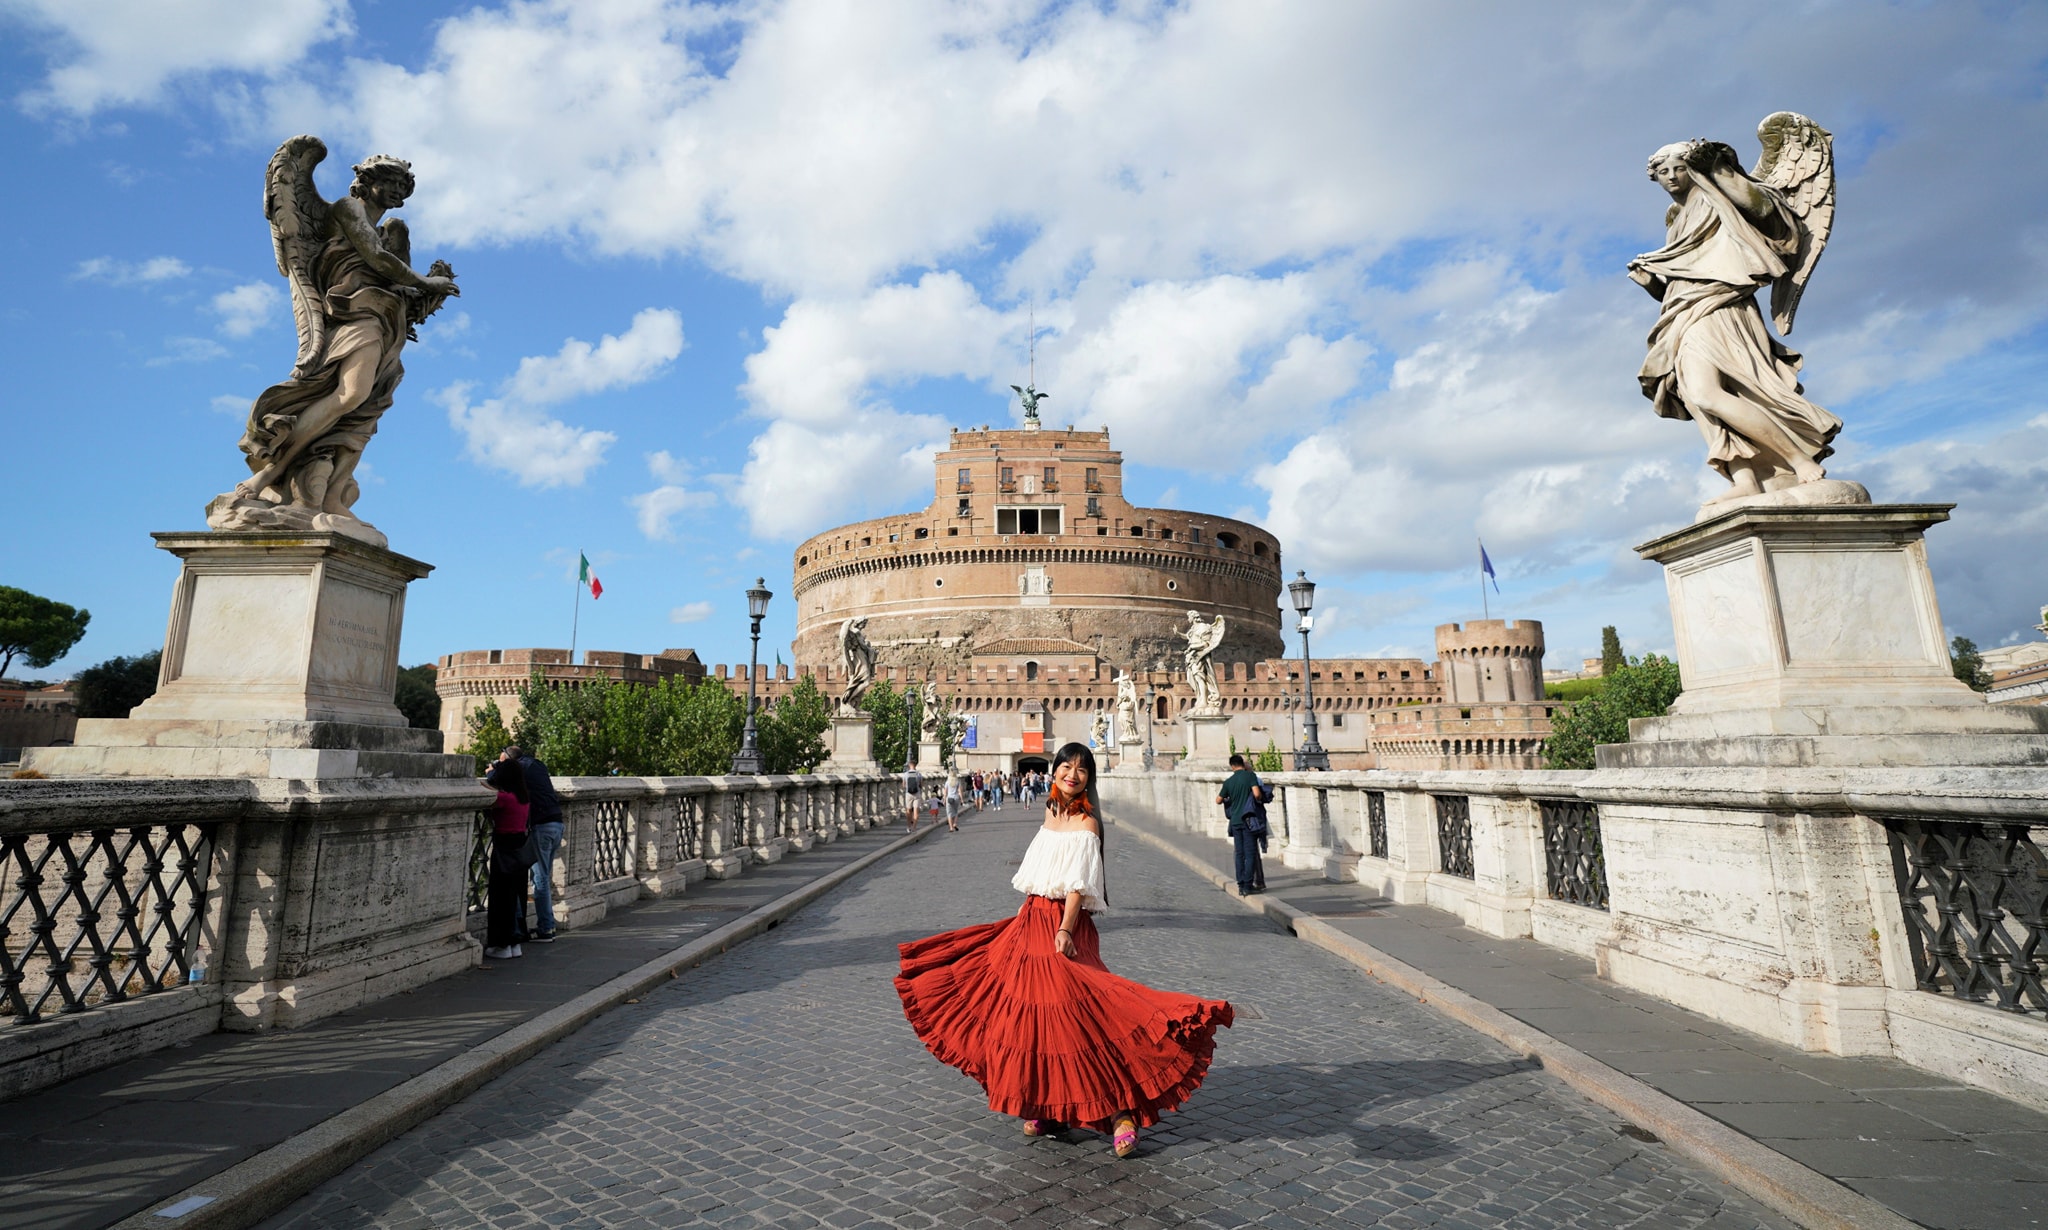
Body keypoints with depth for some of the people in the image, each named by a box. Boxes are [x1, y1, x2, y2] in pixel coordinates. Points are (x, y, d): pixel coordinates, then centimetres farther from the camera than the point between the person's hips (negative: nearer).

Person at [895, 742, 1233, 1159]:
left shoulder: (1085, 824, -10)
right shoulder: (1051, 812, 12)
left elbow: (1079, 885, -17)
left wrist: (1064, 930, -25)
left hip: (1062, 926, -8)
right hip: (1031, 919, 8)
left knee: (1077, 1016, -11)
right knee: (1030, 1012, 11)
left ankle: (1120, 1112, -4)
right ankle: (1048, 1108, 23)